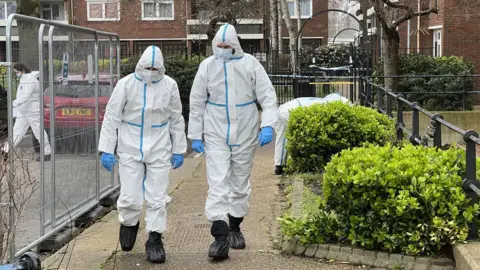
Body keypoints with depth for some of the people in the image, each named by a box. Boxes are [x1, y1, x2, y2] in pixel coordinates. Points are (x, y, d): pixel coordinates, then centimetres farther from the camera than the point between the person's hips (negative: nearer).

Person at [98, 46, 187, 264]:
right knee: (130, 197, -1)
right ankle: (129, 224, 30)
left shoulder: (169, 85, -1)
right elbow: (111, 117, -4)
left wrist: (179, 150, 9)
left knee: (157, 198, 2)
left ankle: (154, 239, 16)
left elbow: (176, 120, 8)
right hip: (130, 149, -1)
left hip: (159, 150, 1)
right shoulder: (126, 84, -8)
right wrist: (106, 150, -8)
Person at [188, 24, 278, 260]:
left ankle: (235, 228, 30)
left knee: (240, 183, 12)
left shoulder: (250, 64, -6)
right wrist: (195, 136, 3)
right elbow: (197, 103, 4)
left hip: (245, 135, 1)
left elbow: (268, 96, -6)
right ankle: (220, 236, -15)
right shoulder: (207, 66, -3)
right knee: (218, 182, -11)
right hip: (216, 135, 0)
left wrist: (268, 125, -19)